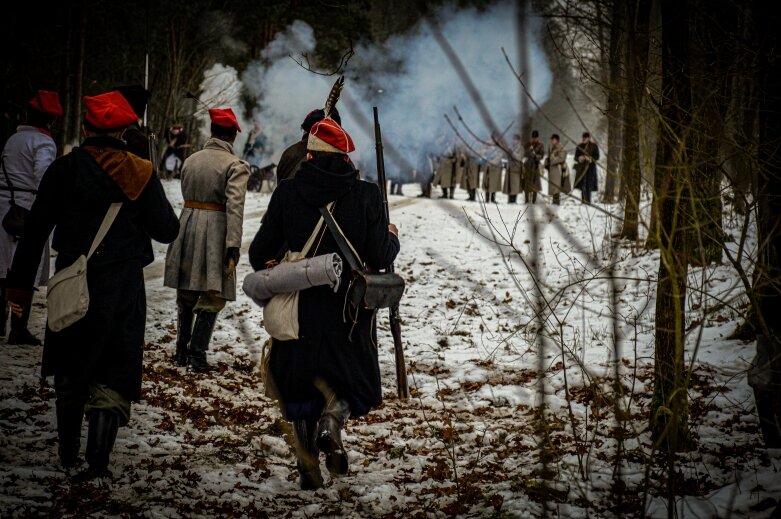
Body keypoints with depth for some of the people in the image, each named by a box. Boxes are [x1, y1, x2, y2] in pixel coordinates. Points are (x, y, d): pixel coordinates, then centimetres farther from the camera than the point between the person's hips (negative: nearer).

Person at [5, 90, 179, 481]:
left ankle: (68, 452, 27)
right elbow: (167, 231, -3)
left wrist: (20, 284, 5)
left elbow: (35, 230, -2)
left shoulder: (63, 170, -4)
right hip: (122, 288, -1)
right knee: (112, 376, 5)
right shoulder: (139, 174, -6)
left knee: (69, 374, 18)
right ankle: (97, 463, -2)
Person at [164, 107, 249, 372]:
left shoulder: (191, 160, 9)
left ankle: (181, 352, 21)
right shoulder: (235, 165, -10)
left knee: (185, 297, 16)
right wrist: (233, 246, -22)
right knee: (211, 298, 4)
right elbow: (235, 206, -19)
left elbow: (187, 194, 14)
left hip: (188, 225, 5)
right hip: (215, 231, -5)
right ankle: (197, 355, 0)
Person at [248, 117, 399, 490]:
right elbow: (379, 257, -11)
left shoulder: (287, 193, -3)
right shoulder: (366, 195, -7)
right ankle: (333, 418, -14)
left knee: (299, 383, 15)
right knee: (355, 379, 17)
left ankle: (307, 466, 9)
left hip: (297, 308, 1)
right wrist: (392, 238, 11)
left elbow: (260, 253, -2)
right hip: (348, 310, -1)